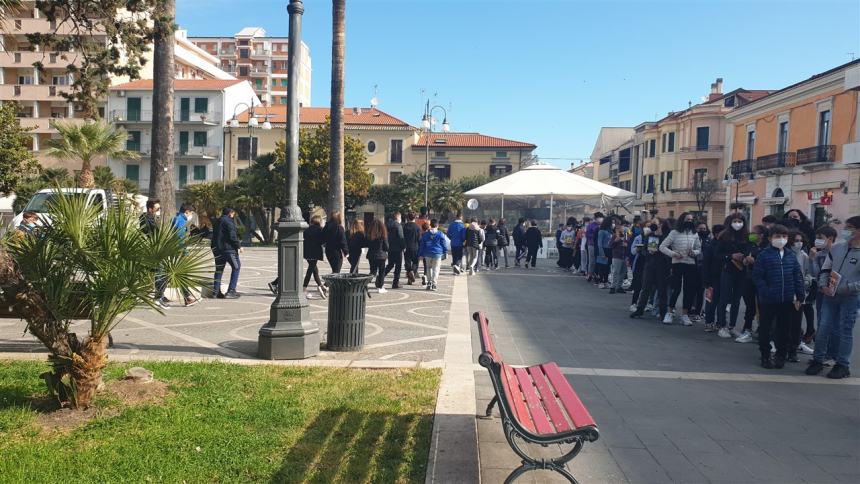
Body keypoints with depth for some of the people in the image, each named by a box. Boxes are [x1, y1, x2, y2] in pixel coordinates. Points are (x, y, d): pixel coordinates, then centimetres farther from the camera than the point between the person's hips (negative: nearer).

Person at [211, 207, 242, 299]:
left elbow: (214, 236, 22)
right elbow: (232, 236, -15)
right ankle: (231, 291, -6)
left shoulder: (217, 222, 19)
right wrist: (238, 246, -8)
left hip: (216, 248, 9)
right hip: (228, 248, -9)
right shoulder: (229, 221, -9)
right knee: (236, 267, 0)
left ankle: (216, 291, 13)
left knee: (219, 268, 15)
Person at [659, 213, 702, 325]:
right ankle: (669, 313, 5)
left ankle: (684, 315, 15)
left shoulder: (694, 234, 10)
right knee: (676, 289, -7)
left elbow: (699, 249, 16)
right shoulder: (674, 233, -2)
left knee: (690, 290, 4)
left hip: (691, 264, 4)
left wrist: (694, 252, -6)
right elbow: (662, 246, -4)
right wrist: (673, 253, -16)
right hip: (677, 264, -4)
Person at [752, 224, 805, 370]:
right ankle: (765, 356, 19)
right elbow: (757, 276, -8)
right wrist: (765, 292, -16)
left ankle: (781, 355, 26)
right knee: (765, 329, 7)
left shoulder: (791, 256, 6)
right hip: (768, 300, -3)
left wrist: (799, 297, 4)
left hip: (787, 300, 3)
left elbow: (798, 277, 8)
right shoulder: (764, 255, -6)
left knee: (783, 329, 12)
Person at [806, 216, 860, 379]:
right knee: (823, 328, 5)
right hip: (829, 296, 4)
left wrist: (845, 287, -19)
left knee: (845, 331, 5)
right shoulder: (837, 248, 6)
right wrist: (823, 286, -2)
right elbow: (825, 270, 12)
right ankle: (817, 360, 17)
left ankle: (842, 365, 16)